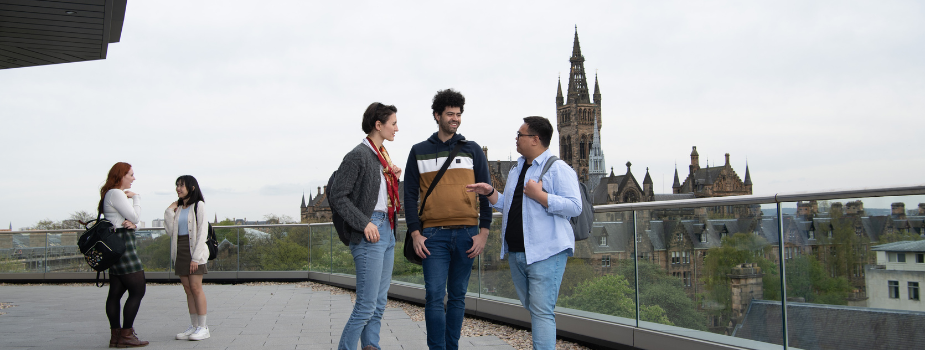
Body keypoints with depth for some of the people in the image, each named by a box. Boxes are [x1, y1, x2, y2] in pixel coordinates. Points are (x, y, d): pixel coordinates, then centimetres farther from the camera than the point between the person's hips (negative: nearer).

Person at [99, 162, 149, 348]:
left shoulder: (118, 194, 21)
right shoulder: (116, 194, -12)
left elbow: (131, 219, 18)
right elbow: (135, 216, -14)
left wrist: (131, 223, -4)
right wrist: (136, 197, -2)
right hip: (123, 243, -11)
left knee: (116, 292, 9)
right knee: (138, 290, -7)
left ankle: (116, 335, 12)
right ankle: (126, 335, -5)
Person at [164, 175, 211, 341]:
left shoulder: (199, 205, -3)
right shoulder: (178, 208, 16)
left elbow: (202, 232, -9)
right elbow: (170, 231, 9)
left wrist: (196, 257, -15)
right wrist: (169, 212, 3)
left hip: (194, 251, -6)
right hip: (180, 251, 6)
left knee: (196, 287, -8)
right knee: (187, 289, 6)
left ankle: (203, 327, -4)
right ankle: (193, 326, 10)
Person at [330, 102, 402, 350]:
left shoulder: (383, 156, 17)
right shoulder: (358, 156, -10)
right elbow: (337, 197, -13)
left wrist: (394, 179, 5)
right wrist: (364, 223, -17)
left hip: (387, 232, 9)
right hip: (370, 235, -9)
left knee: (380, 302, 10)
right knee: (367, 304, -8)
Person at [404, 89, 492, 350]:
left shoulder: (472, 150, 10)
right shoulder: (419, 152, 9)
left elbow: (486, 193, 8)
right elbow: (410, 194, 8)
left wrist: (483, 232, -1)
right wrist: (415, 234, -2)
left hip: (467, 234, 1)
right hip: (434, 235, -1)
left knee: (457, 296, 8)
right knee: (435, 296, -6)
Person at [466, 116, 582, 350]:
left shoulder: (558, 169, -9)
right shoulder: (516, 170, 17)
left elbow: (574, 207, -18)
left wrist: (540, 195, -22)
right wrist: (490, 192, 9)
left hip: (545, 253, -9)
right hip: (516, 253, 9)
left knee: (541, 311, -10)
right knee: (531, 309, 17)